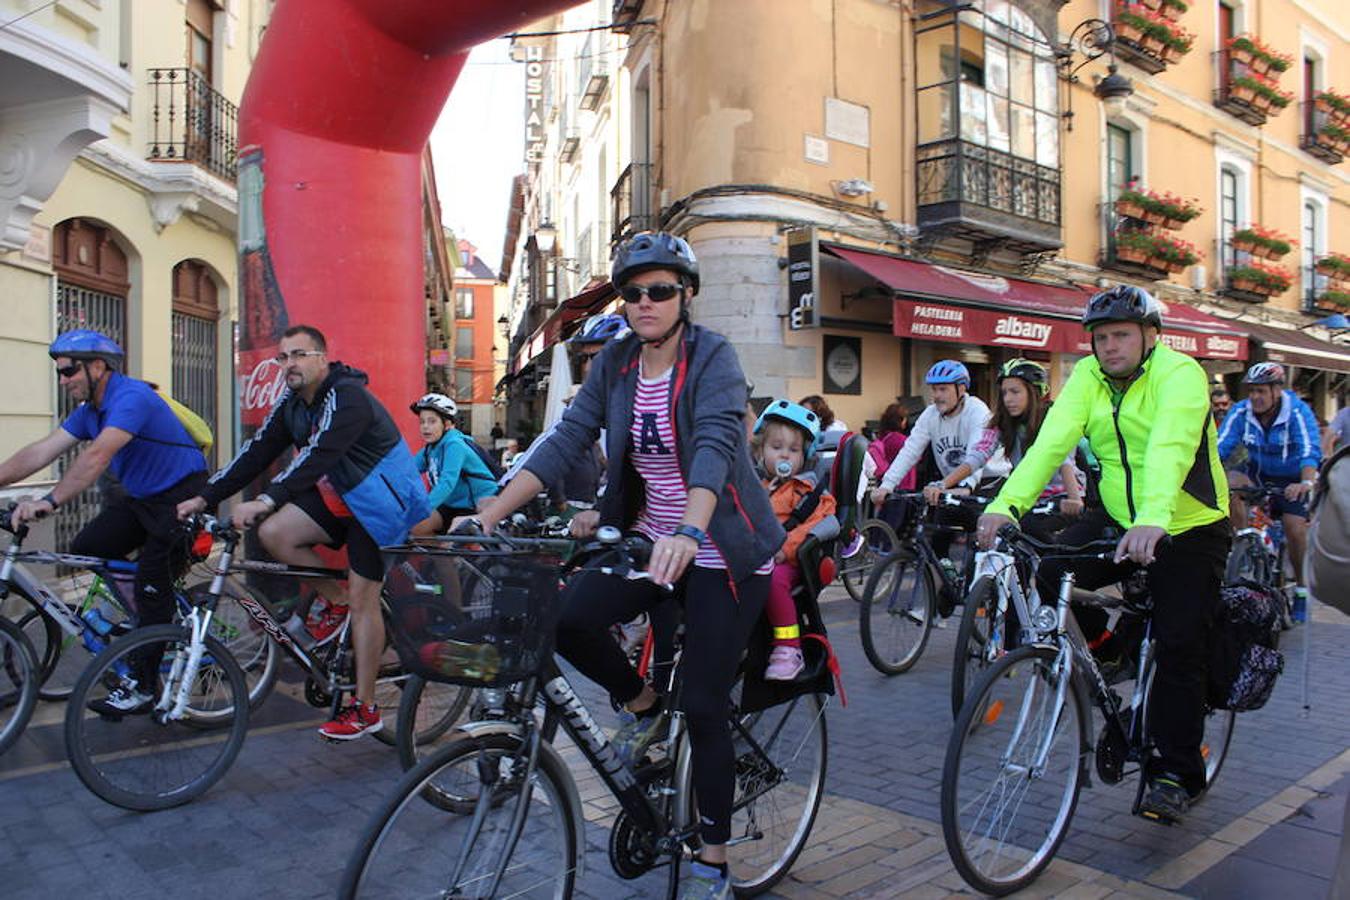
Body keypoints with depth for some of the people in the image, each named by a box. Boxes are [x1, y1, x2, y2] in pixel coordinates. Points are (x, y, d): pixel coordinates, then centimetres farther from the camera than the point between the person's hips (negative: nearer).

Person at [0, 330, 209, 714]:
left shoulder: (132, 397, -23)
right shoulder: (89, 410, 6)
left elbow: (97, 455, -35)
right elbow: (40, 452, 2)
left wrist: (50, 502, -41)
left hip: (182, 497, -9)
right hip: (139, 497, 9)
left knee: (151, 586, -11)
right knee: (85, 550, -1)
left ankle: (142, 686, 0)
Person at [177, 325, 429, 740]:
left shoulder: (347, 397, -22)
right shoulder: (292, 402, 4)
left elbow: (318, 455, -34)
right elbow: (258, 451, 1)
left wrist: (266, 500, -42)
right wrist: (205, 498, -6)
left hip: (379, 503, -8)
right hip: (340, 496, 8)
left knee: (363, 600, -6)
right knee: (273, 532, -14)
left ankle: (365, 709, 5)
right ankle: (335, 603, 8)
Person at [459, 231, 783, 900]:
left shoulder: (712, 357, -14)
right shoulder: (615, 362, 1)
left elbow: (715, 445, -30)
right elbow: (567, 439, -6)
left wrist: (688, 531, -48)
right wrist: (490, 514, -18)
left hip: (721, 552, -4)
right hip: (647, 537, 5)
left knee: (704, 709, -3)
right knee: (567, 618, -21)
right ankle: (641, 706, 11)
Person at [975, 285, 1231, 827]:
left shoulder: (1179, 373, -17)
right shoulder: (1089, 376, -4)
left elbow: (1169, 448, -36)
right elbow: (1052, 441, -19)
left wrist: (1152, 520, -54)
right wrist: (1006, 504, -35)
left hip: (1187, 527, -4)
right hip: (1118, 518, 4)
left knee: (1181, 646, -7)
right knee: (1051, 572, -21)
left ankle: (1176, 772, 9)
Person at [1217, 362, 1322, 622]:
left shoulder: (1298, 412, -21)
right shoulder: (1241, 412, -13)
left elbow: (1310, 452, -34)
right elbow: (1220, 447, -22)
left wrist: (1307, 483, -53)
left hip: (1292, 479, -2)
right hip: (1258, 472, 3)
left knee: (1296, 531, -15)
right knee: (1230, 482, -29)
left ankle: (1301, 588, 10)